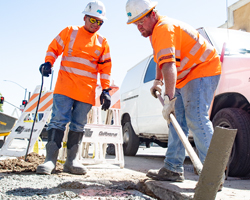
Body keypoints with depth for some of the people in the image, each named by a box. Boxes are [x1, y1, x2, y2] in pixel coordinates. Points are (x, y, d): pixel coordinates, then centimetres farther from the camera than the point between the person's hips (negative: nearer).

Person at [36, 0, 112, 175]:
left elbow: (105, 68, 12)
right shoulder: (70, 32, 9)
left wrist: (106, 90, 5)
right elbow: (54, 48, 11)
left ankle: (72, 160, 8)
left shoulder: (102, 42, 13)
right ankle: (51, 159, -8)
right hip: (65, 86, -2)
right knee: (59, 120, -10)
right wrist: (48, 62, -9)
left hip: (86, 91, 2)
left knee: (78, 125, 3)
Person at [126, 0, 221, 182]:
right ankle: (173, 169, 9)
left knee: (197, 120, -21)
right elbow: (161, 60, 29)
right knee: (178, 121, 5)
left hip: (202, 70, -10)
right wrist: (158, 81, 26)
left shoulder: (164, 28, -22)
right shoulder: (155, 30, 12)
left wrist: (168, 99, -42)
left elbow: (169, 66, -36)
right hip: (185, 77, 10)